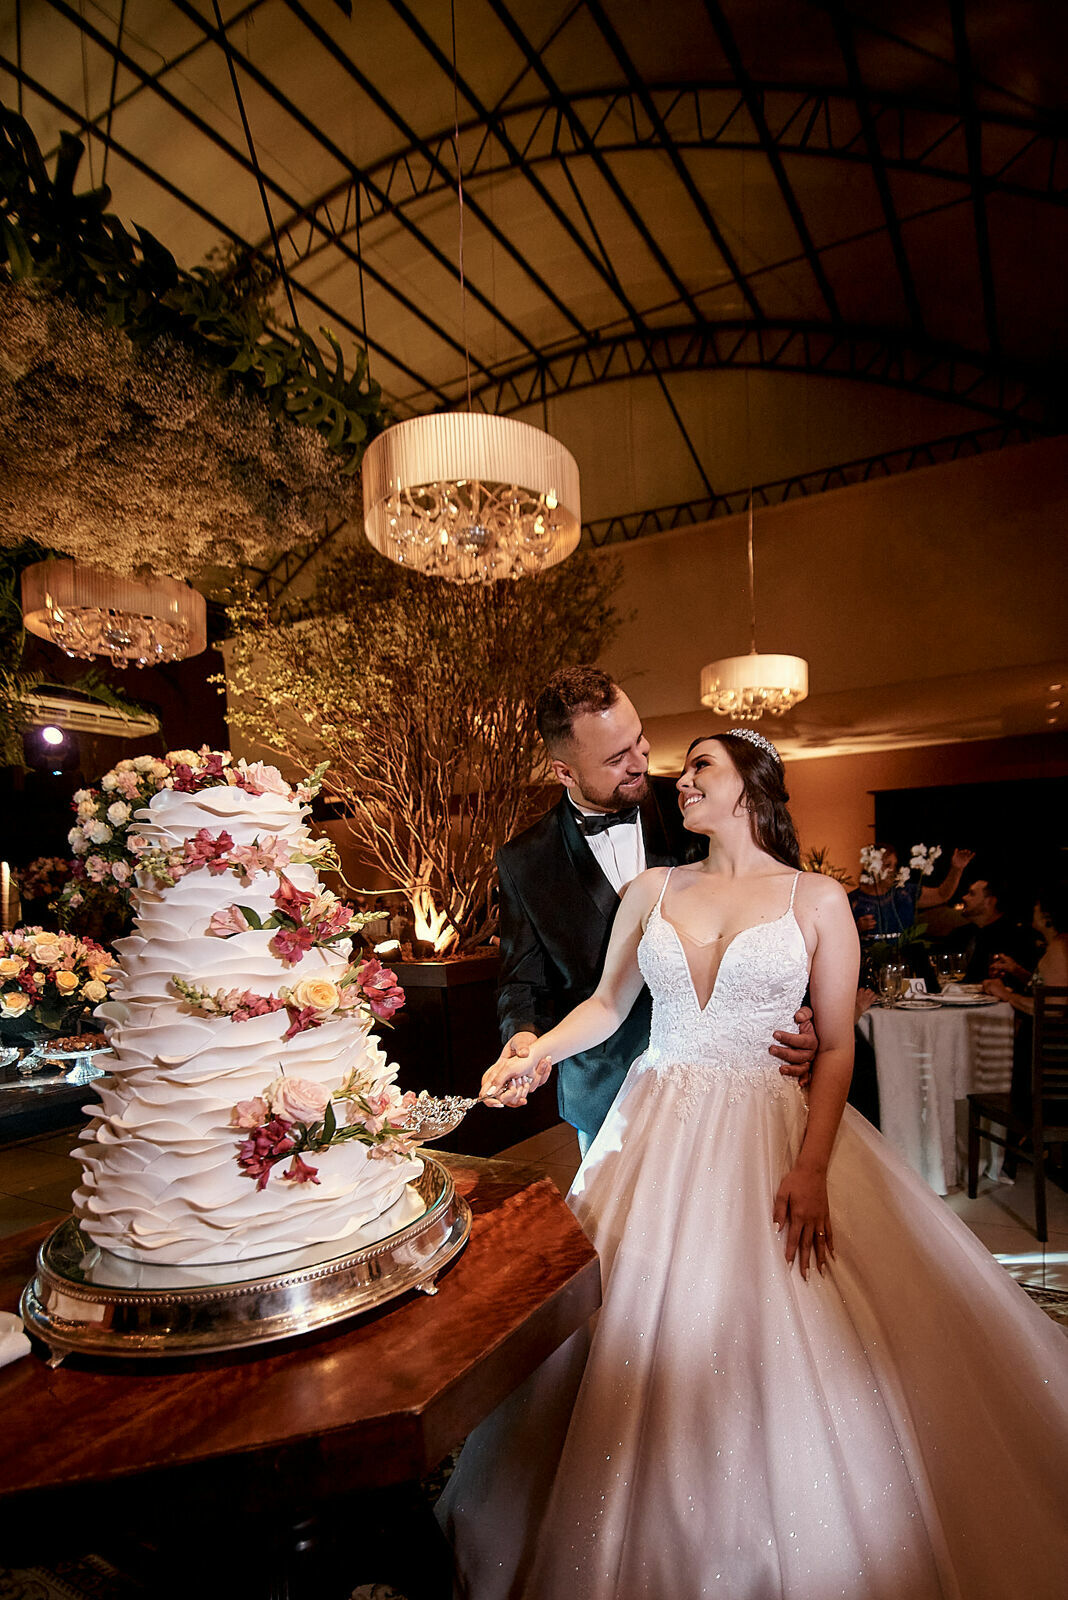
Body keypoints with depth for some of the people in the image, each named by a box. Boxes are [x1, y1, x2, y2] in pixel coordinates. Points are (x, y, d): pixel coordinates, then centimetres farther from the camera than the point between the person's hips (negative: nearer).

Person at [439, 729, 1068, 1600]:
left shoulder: (818, 899, -3)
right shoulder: (652, 890, 4)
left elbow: (837, 1047, -5)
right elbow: (608, 1002, 10)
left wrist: (812, 1167, -14)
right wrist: (538, 1055, -5)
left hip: (772, 1136, -2)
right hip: (660, 1137, 3)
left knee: (785, 1350, 1)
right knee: (646, 1346, 8)